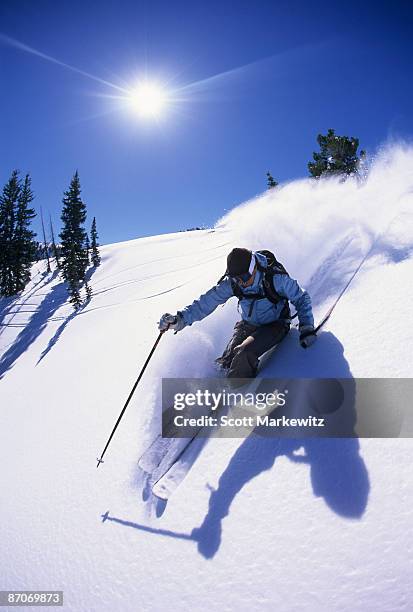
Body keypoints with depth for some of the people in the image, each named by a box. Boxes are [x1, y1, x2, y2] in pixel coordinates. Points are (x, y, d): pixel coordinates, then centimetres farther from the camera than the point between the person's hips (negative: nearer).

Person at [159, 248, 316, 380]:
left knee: (244, 353, -30)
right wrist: (181, 319, -22)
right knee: (227, 360, -18)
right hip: (248, 325, 4)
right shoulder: (232, 282, -15)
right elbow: (207, 302, -12)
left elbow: (301, 298, -11)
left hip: (275, 325, -4)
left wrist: (306, 327, -21)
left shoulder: (275, 278, -25)